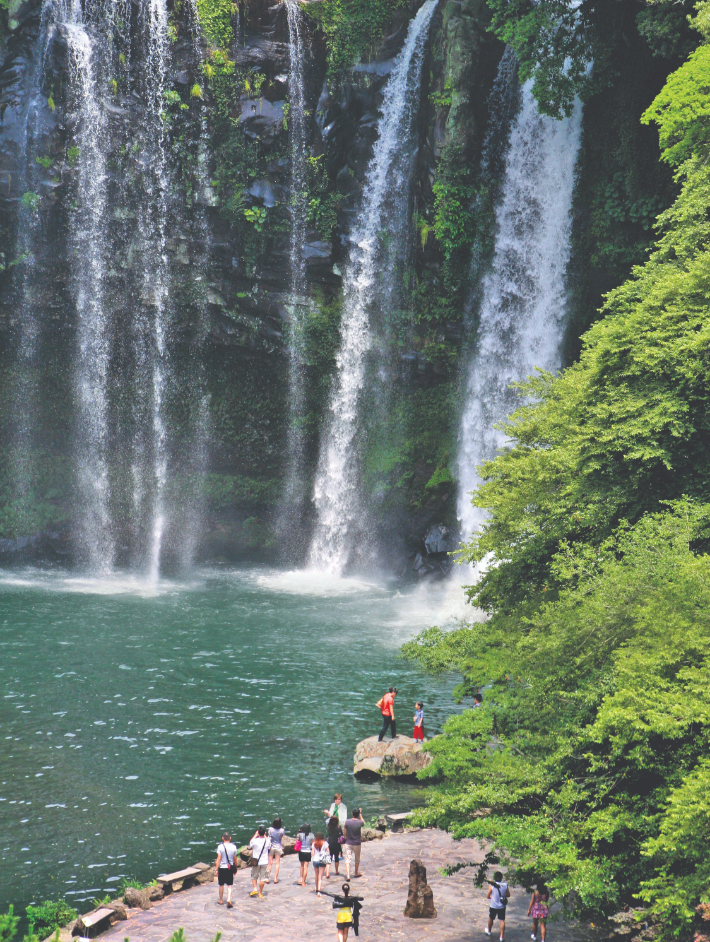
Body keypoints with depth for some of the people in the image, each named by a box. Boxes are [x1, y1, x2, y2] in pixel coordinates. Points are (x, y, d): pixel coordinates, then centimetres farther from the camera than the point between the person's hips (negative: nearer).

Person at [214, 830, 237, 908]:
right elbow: (235, 859, 7)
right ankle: (229, 899, -17)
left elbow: (219, 859, -12)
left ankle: (221, 901, 26)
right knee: (229, 885, 3)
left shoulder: (220, 847, -10)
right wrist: (235, 869, 20)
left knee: (221, 885, 14)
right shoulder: (233, 847, -2)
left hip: (222, 867, -1)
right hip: (230, 868, 1)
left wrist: (216, 869, -8)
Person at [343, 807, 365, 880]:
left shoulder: (347, 822, -12)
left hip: (348, 843, -1)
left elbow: (345, 833, 0)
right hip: (357, 843, 1)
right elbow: (363, 821, 13)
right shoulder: (360, 822, -13)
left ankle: (348, 876, -14)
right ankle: (356, 873, 37)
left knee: (347, 860, -2)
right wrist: (360, 813, 16)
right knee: (357, 859, 21)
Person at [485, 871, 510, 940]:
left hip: (493, 906, -1)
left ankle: (489, 931, 43)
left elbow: (487, 896, -9)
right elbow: (508, 895, 2)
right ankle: (501, 936, 5)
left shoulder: (491, 885, -17)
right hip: (502, 906, 1)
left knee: (491, 918, 21)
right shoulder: (505, 885, -10)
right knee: (502, 920, 7)